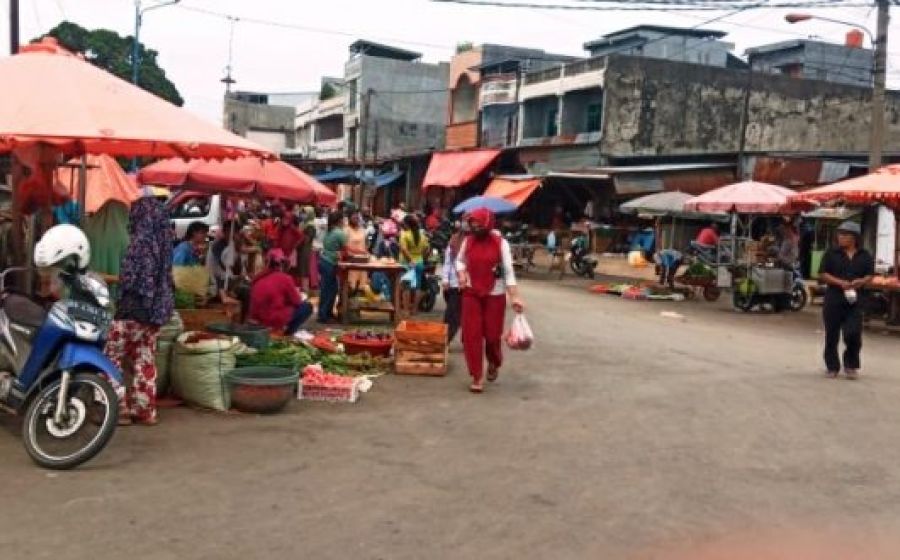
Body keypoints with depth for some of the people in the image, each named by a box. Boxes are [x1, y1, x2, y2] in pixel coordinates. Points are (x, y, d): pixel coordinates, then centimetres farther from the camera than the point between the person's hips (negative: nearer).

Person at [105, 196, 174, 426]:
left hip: (133, 308, -7)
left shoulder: (140, 241, -14)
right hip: (155, 309, 7)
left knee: (113, 358, 3)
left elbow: (128, 279, -15)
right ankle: (145, 409, 13)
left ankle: (119, 409, 3)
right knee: (145, 360, 11)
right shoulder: (162, 243, 8)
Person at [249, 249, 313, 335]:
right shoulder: (285, 278, -9)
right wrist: (299, 295, 20)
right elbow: (296, 301, -2)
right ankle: (288, 331, -2)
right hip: (277, 319, -7)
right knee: (307, 306, 7)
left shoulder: (258, 279, 8)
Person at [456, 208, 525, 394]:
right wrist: (461, 274, -5)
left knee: (492, 334, 4)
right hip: (471, 294, 3)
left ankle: (494, 364, 37)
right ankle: (477, 377, 7)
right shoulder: (468, 241, 0)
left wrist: (515, 296, -17)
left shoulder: (500, 243, -9)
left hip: (494, 295, -2)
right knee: (471, 335, -2)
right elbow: (460, 260, 17)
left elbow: (508, 271, -10)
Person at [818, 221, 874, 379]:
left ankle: (851, 366, 13)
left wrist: (861, 282, -13)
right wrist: (840, 283, -17)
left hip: (855, 301, 1)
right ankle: (832, 367, 19)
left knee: (853, 334, -6)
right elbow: (823, 274, -3)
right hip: (834, 300, -1)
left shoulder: (865, 256, 7)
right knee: (832, 335, 5)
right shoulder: (831, 254, 1)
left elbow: (870, 275, 10)